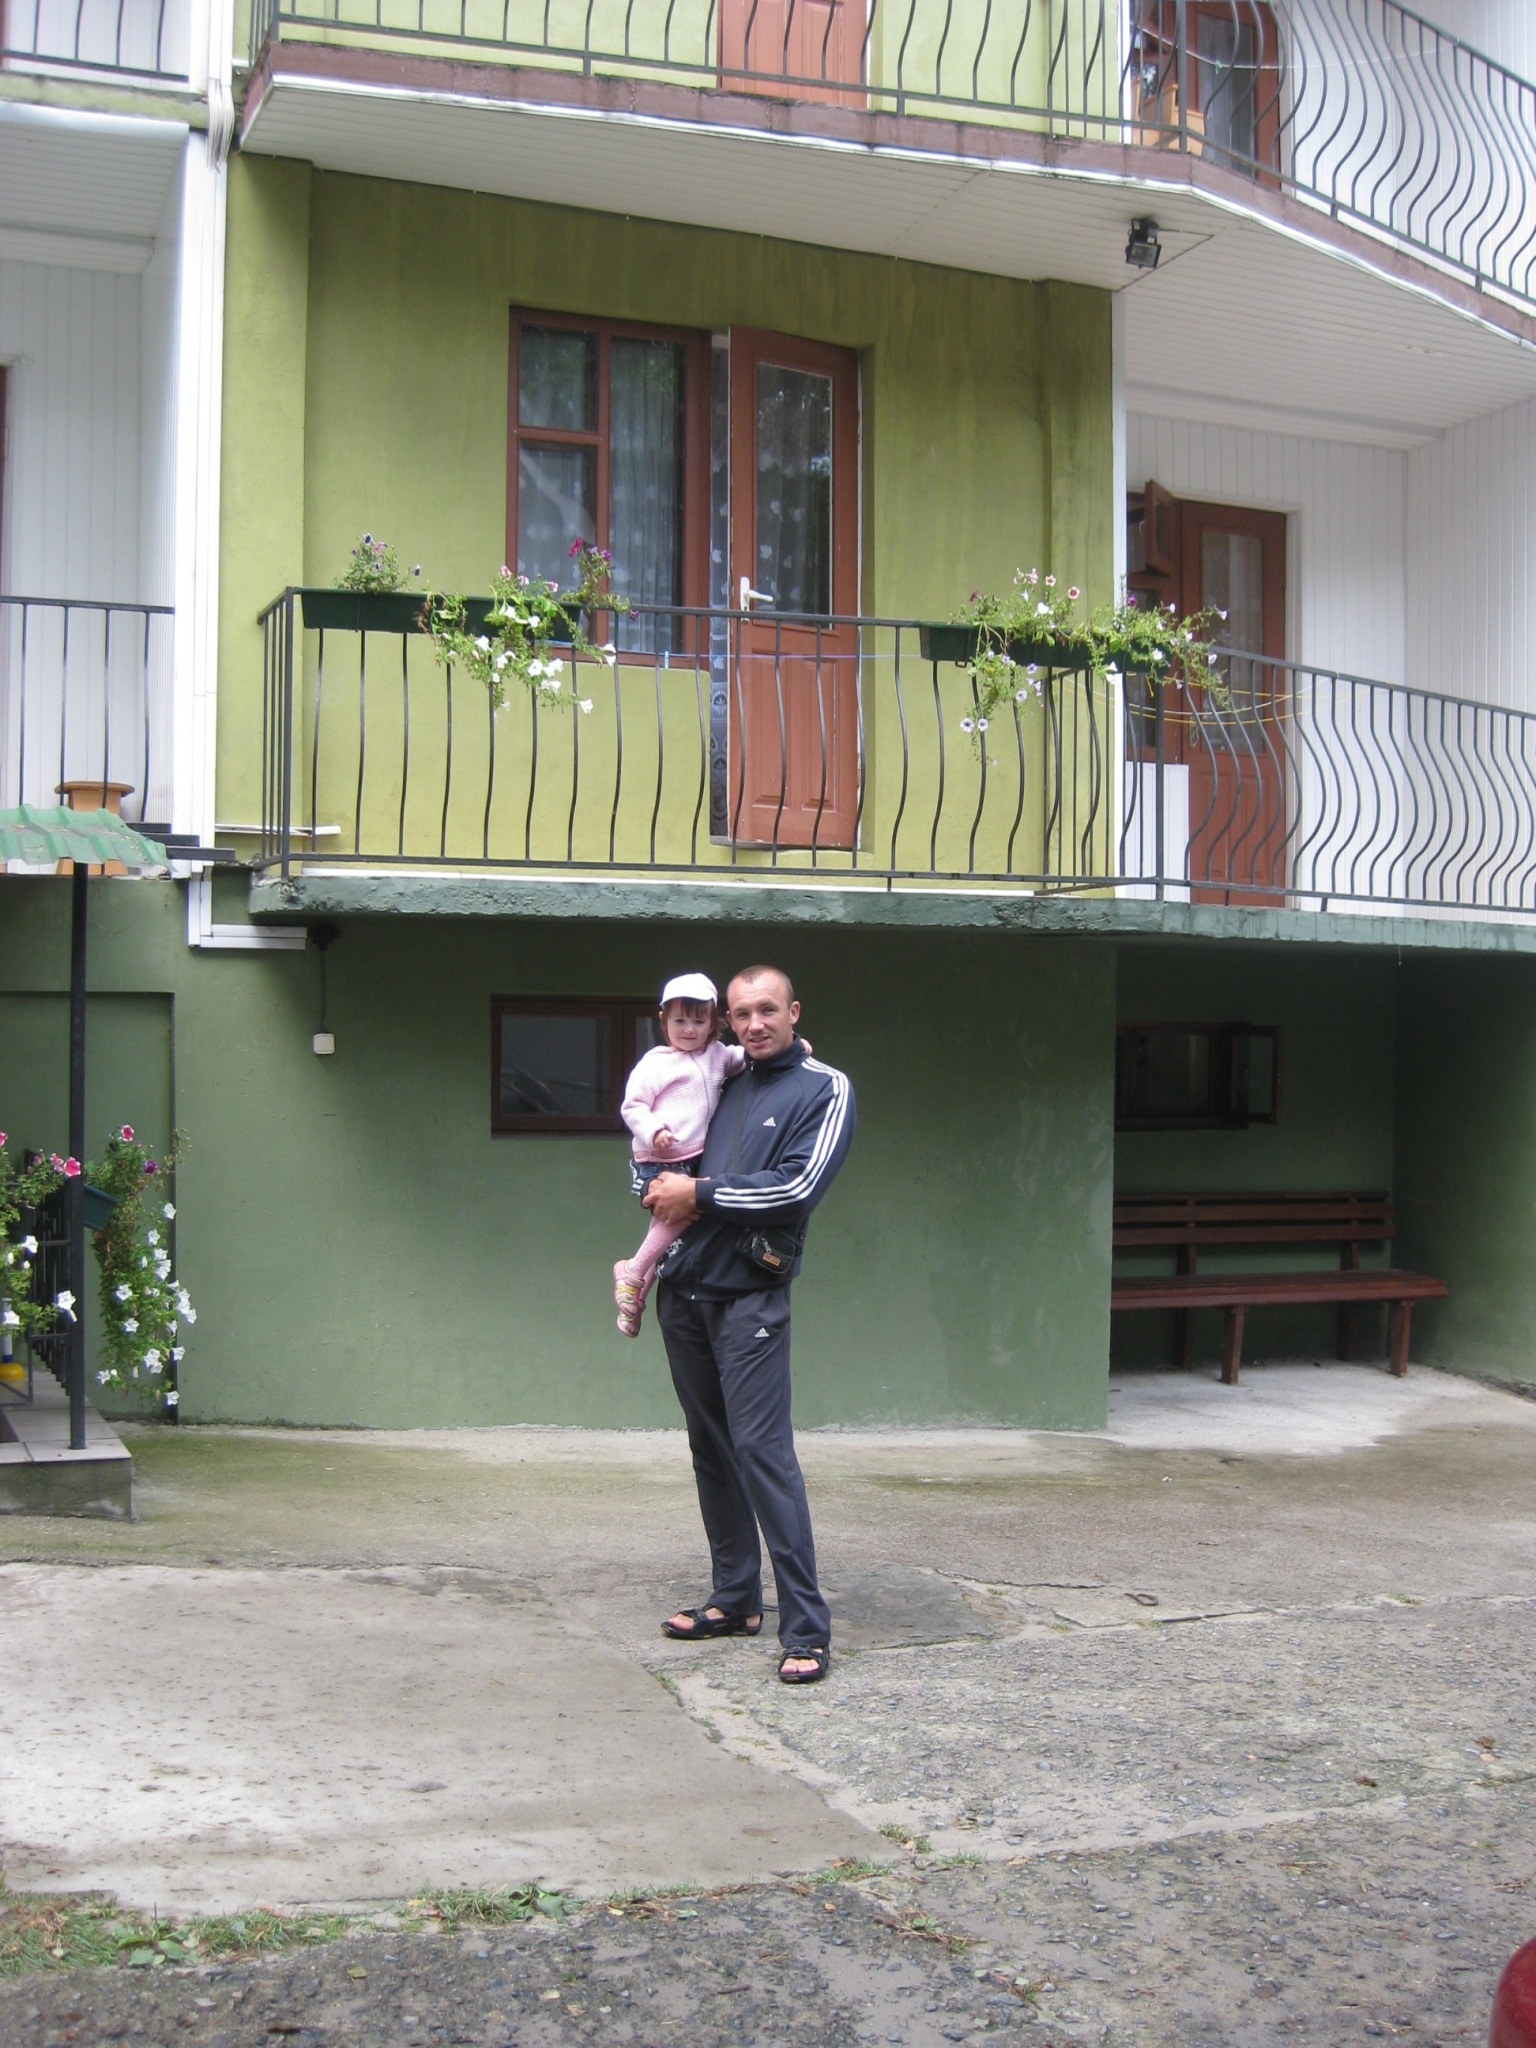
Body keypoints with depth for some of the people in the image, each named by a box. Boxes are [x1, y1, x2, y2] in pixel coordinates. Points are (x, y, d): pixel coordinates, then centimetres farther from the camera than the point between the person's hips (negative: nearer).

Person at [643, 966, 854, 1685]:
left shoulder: (824, 1088, -1)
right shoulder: (721, 1085, 16)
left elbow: (798, 1187, -13)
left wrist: (702, 1192, -9)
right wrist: (664, 1188, -2)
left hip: (750, 1294, -6)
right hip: (683, 1290, 6)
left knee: (762, 1449, -12)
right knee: (711, 1448, 11)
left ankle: (805, 1628, -9)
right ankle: (735, 1600, 21)